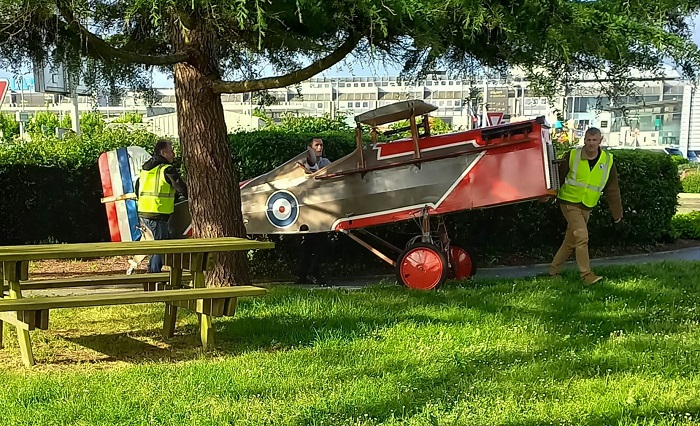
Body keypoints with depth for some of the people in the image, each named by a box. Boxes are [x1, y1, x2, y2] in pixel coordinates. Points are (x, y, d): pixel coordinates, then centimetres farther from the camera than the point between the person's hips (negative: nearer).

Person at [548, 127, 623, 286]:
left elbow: (612, 190, 5)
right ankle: (586, 275, -14)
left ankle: (553, 271, 23)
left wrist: (617, 213, 7)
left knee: (570, 242, 10)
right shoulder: (572, 156, -9)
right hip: (570, 203, -4)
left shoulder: (608, 161, -1)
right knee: (582, 237, -17)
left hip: (587, 207, 4)